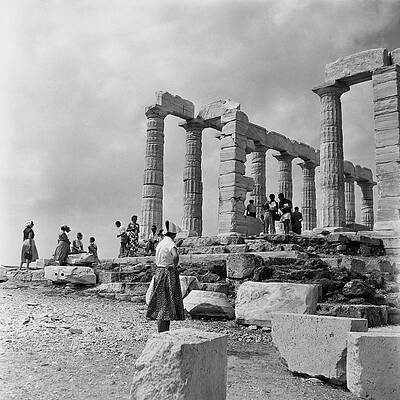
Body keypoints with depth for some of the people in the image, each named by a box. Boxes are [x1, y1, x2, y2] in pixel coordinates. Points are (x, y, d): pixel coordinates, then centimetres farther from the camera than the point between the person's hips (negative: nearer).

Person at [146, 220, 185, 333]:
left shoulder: (161, 243, 11)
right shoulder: (170, 243, -15)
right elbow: (175, 256, -35)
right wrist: (174, 266, -18)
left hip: (159, 272, 9)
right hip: (168, 274, -8)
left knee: (161, 303, 13)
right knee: (166, 303, -4)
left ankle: (163, 332, 21)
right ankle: (162, 333, -1)